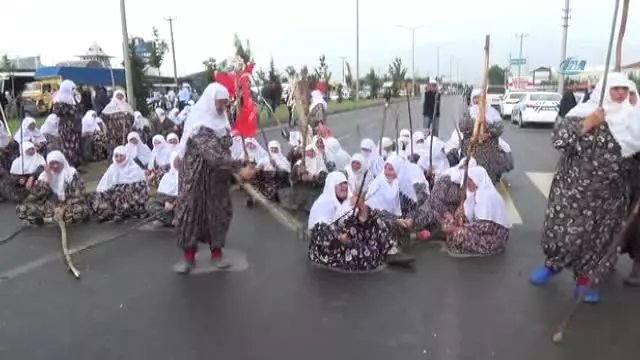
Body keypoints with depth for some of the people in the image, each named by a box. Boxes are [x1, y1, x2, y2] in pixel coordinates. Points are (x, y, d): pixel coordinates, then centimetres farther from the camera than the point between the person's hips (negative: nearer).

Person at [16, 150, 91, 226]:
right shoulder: (44, 175, 5)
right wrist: (46, 178, -15)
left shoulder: (72, 174, -3)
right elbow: (35, 195, -7)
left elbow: (79, 197, -10)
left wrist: (64, 209, -24)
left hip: (68, 207, -3)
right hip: (49, 207, 3)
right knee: (21, 209, -18)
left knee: (80, 211, -39)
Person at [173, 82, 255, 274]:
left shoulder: (220, 120, 3)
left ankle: (216, 252, 23)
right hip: (196, 175, -7)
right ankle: (188, 255, 17)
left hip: (217, 176, 7)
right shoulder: (200, 124, -22)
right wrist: (240, 168, -36)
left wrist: (238, 168, -3)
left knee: (219, 211, 9)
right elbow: (214, 155, -31)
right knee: (191, 211, 2)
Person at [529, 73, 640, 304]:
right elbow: (560, 139, -16)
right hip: (573, 187, -3)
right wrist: (587, 124, -24)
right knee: (564, 228, 3)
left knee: (598, 235, 9)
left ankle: (585, 276, 27)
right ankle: (553, 263, 29)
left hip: (609, 194, 3)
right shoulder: (583, 111, -6)